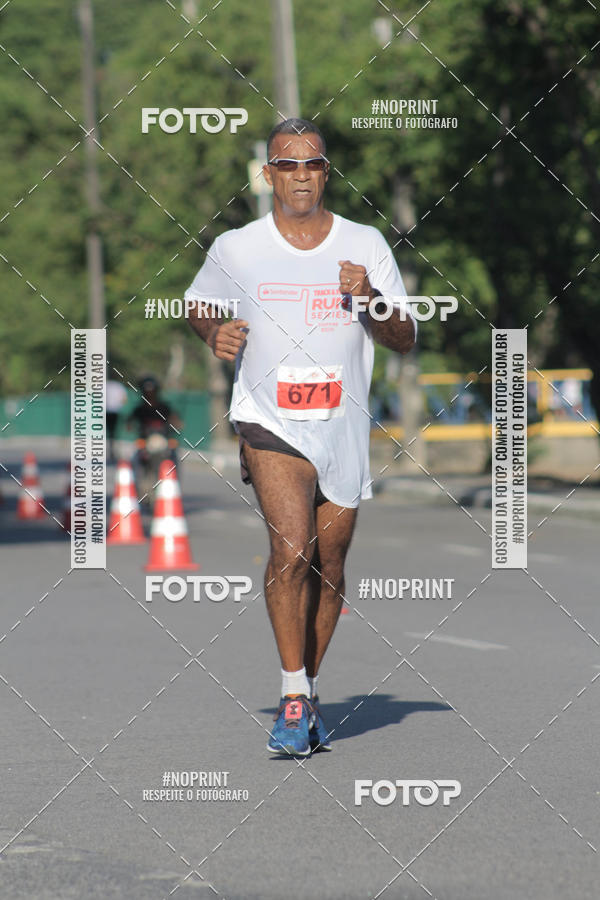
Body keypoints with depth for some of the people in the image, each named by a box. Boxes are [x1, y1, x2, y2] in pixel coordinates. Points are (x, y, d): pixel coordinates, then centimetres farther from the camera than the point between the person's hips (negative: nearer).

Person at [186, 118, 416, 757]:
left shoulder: (366, 245, 2)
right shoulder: (235, 249, 0)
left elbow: (405, 341, 4)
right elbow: (198, 305, 19)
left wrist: (370, 299, -15)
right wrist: (215, 335, -3)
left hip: (343, 432, 2)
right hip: (269, 423, -2)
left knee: (328, 569, 9)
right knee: (292, 550, -22)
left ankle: (308, 692, 27)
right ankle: (294, 697, -15)